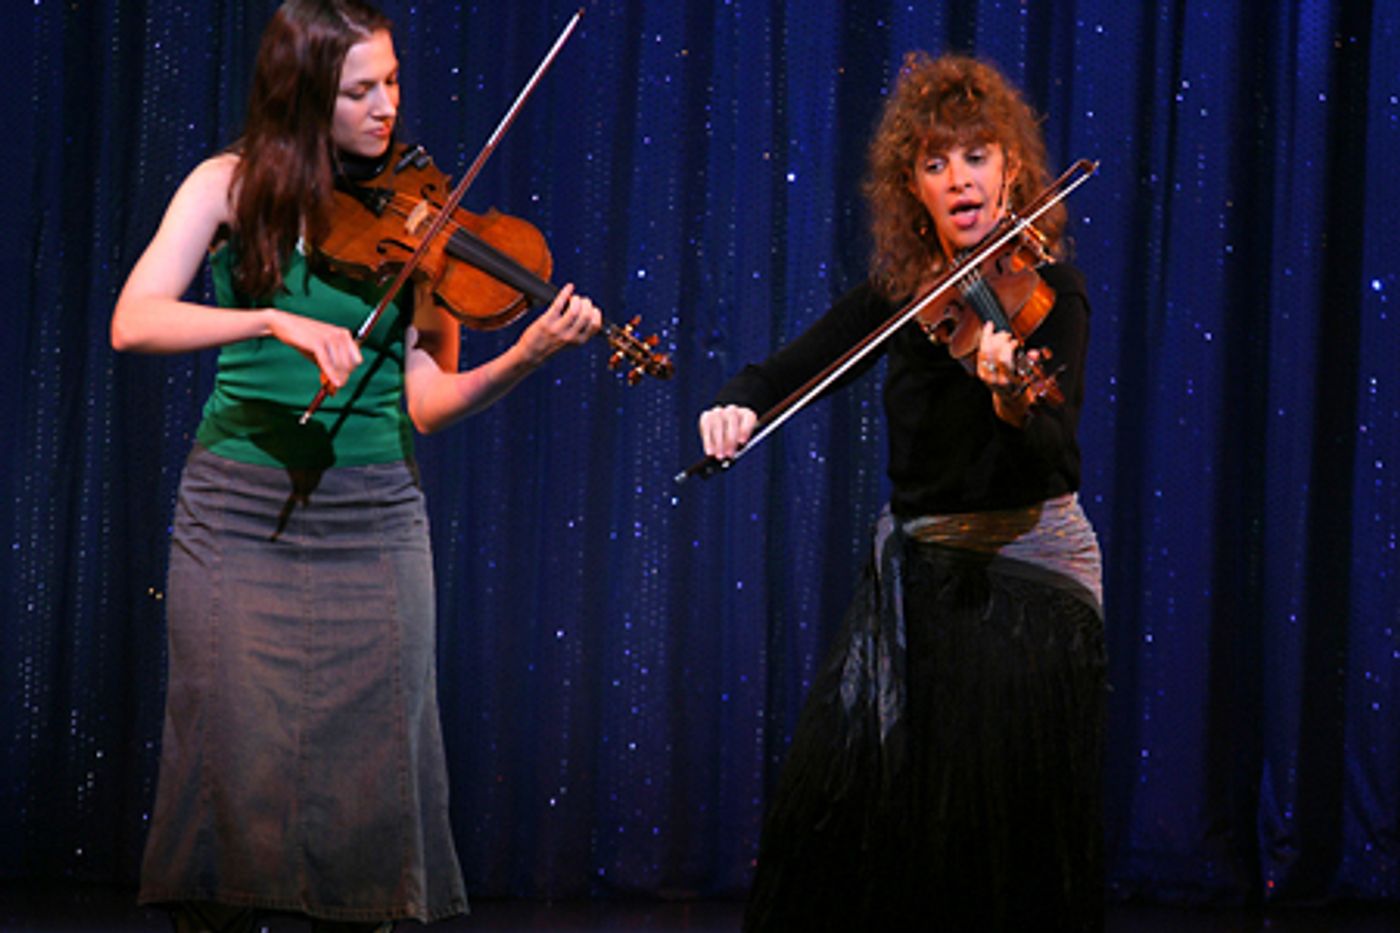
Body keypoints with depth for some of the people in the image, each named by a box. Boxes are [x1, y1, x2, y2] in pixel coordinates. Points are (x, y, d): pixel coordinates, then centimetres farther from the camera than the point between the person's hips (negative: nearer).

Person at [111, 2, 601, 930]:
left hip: (371, 516, 1)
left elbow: (424, 401, 0)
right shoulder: (233, 187, 2)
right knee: (231, 760, -4)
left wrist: (527, 357, -17)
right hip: (240, 509, -1)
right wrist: (275, 320, -24)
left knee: (368, 768, -2)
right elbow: (134, 321, -11)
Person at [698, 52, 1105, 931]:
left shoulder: (1047, 291, -10)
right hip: (914, 568, 5)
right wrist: (736, 405, -17)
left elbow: (1060, 465, -22)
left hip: (1023, 575, -5)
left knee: (1003, 841, -5)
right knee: (840, 798, 5)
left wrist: (1014, 401, -44)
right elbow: (787, 369, 6)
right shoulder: (898, 290, 6)